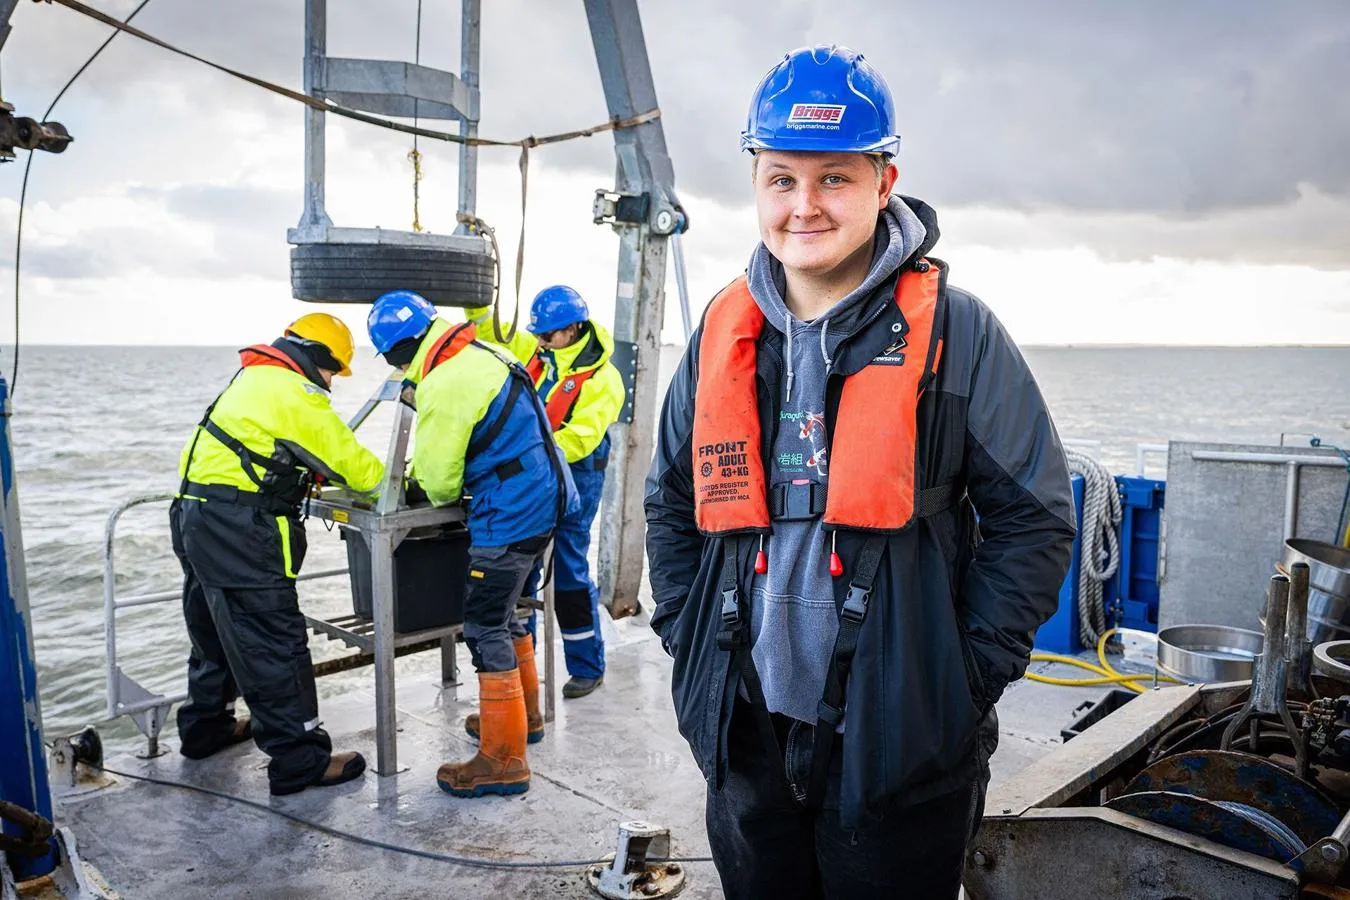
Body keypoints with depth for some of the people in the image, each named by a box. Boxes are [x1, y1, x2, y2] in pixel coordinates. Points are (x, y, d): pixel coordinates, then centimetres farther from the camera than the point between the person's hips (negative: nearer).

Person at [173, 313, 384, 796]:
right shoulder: (298, 397, -13)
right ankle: (300, 760, -2)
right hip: (237, 530, -10)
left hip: (195, 517, 10)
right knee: (274, 643, -6)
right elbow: (356, 467, -10)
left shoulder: (256, 377, 17)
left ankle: (206, 725, 40)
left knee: (217, 630, 24)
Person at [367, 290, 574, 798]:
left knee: (486, 629, -2)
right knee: (502, 613, 23)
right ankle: (524, 716, 38)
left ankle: (503, 761, 5)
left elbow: (438, 480, -15)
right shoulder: (481, 355, 8)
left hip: (508, 518, -10)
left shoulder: (443, 386, -20)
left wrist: (438, 492, 9)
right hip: (542, 503, 10)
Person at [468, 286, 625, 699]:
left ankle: (587, 667, 14)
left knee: (571, 571, -1)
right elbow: (490, 337, 16)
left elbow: (580, 438, -24)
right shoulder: (536, 352, 4)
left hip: (575, 477, -6)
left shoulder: (601, 378, -15)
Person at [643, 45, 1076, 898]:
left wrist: (966, 676, -10)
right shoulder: (722, 333, 4)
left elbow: (1034, 519, -6)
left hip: (901, 745, -4)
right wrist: (690, 637, 6)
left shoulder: (955, 332, -8)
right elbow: (671, 504, 14)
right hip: (746, 733, 4)